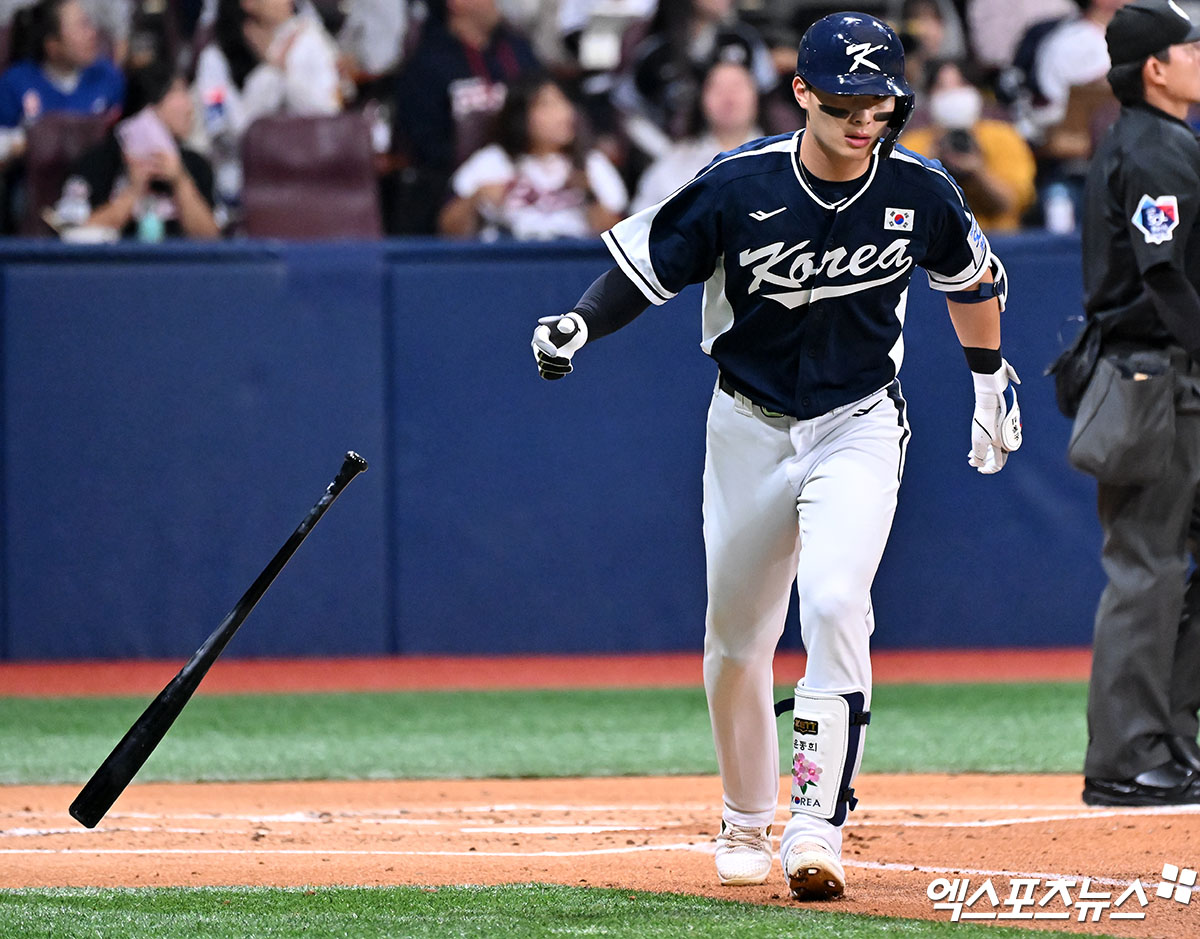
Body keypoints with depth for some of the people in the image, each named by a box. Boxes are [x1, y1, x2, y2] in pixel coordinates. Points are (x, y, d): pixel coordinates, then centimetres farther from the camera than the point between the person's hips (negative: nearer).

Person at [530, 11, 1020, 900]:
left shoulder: (919, 192, -11)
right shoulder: (738, 186, -17)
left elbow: (973, 276, 10)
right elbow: (645, 266, -9)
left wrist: (991, 380, 19)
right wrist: (578, 325, -27)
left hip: (859, 429, -1)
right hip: (750, 428, 1)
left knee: (834, 604, -23)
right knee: (736, 634, 10)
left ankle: (817, 826, -23)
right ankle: (746, 824, 31)